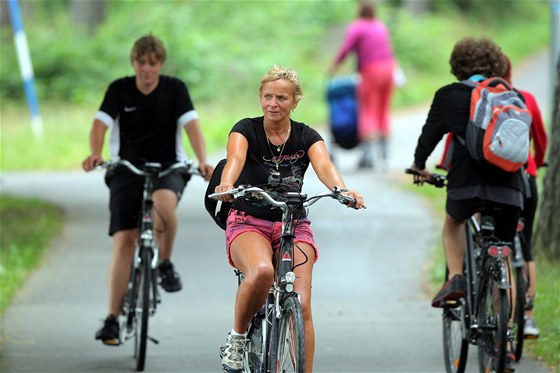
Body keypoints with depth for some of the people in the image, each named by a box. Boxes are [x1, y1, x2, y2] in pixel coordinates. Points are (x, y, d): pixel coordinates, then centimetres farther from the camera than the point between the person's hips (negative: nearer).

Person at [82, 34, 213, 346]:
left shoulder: (175, 88, -3)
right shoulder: (120, 89, -2)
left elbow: (192, 124, -14)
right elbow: (101, 124, -13)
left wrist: (203, 161, -31)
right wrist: (95, 154, -34)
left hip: (168, 167, -1)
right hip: (127, 168, 1)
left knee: (164, 203, -36)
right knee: (124, 240, -9)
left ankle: (166, 263, -9)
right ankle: (113, 320, -5)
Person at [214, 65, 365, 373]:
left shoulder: (306, 137, -1)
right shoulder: (246, 130, -7)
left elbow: (324, 166, -21)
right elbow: (235, 158, -28)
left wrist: (342, 189, -44)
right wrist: (226, 184, -52)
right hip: (249, 223, -2)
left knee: (301, 305, -14)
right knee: (262, 272, -35)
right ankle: (237, 337, -11)